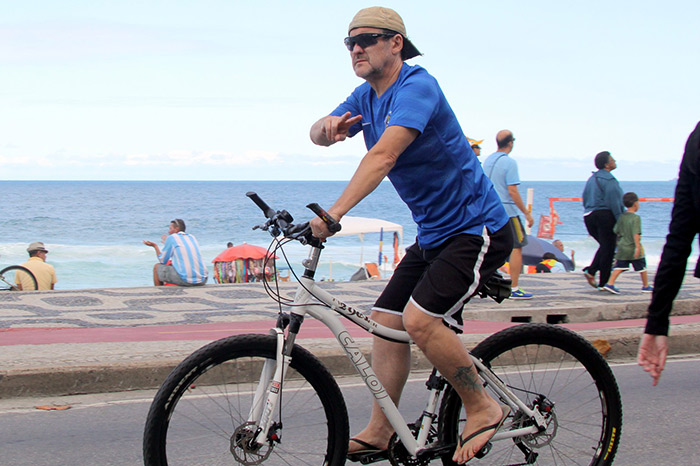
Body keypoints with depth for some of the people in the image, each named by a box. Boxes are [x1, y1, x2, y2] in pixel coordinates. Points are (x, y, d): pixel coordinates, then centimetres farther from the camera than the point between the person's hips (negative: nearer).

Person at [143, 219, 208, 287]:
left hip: (185, 280, -6)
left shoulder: (171, 238, 2)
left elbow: (163, 261, 8)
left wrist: (155, 246, 22)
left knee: (157, 267, 14)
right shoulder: (192, 237, 18)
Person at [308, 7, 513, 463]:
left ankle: (483, 409, -4)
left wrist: (334, 213, -43)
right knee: (386, 319, 4)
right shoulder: (366, 97, 9)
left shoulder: (417, 85, -21)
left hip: (477, 228, -9)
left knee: (420, 319, -22)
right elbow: (320, 134, 4)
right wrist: (327, 127, -21)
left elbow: (383, 155, -34)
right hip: (434, 233, 9)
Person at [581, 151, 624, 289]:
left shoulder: (591, 179, 15)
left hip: (588, 216, 8)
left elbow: (585, 199, 18)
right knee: (608, 249, 0)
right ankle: (604, 283, 0)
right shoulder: (609, 180, -10)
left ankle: (591, 270, 3)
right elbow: (614, 203, -16)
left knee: (605, 246, 20)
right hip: (605, 215, -8)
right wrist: (620, 221, -13)